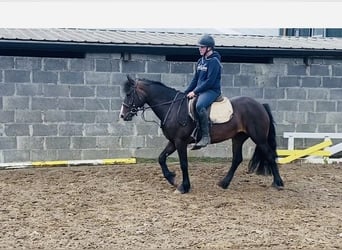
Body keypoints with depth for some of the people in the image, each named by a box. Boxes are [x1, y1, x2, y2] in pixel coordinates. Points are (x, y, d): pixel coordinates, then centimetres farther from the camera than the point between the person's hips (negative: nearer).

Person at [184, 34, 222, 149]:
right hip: (200, 91, 10)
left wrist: (195, 91, -18)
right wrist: (186, 92, 10)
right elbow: (195, 79, 19)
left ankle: (206, 136, -33)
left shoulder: (214, 61, -11)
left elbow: (210, 81, -18)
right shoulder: (200, 61, 15)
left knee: (199, 105, -36)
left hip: (212, 91, -10)